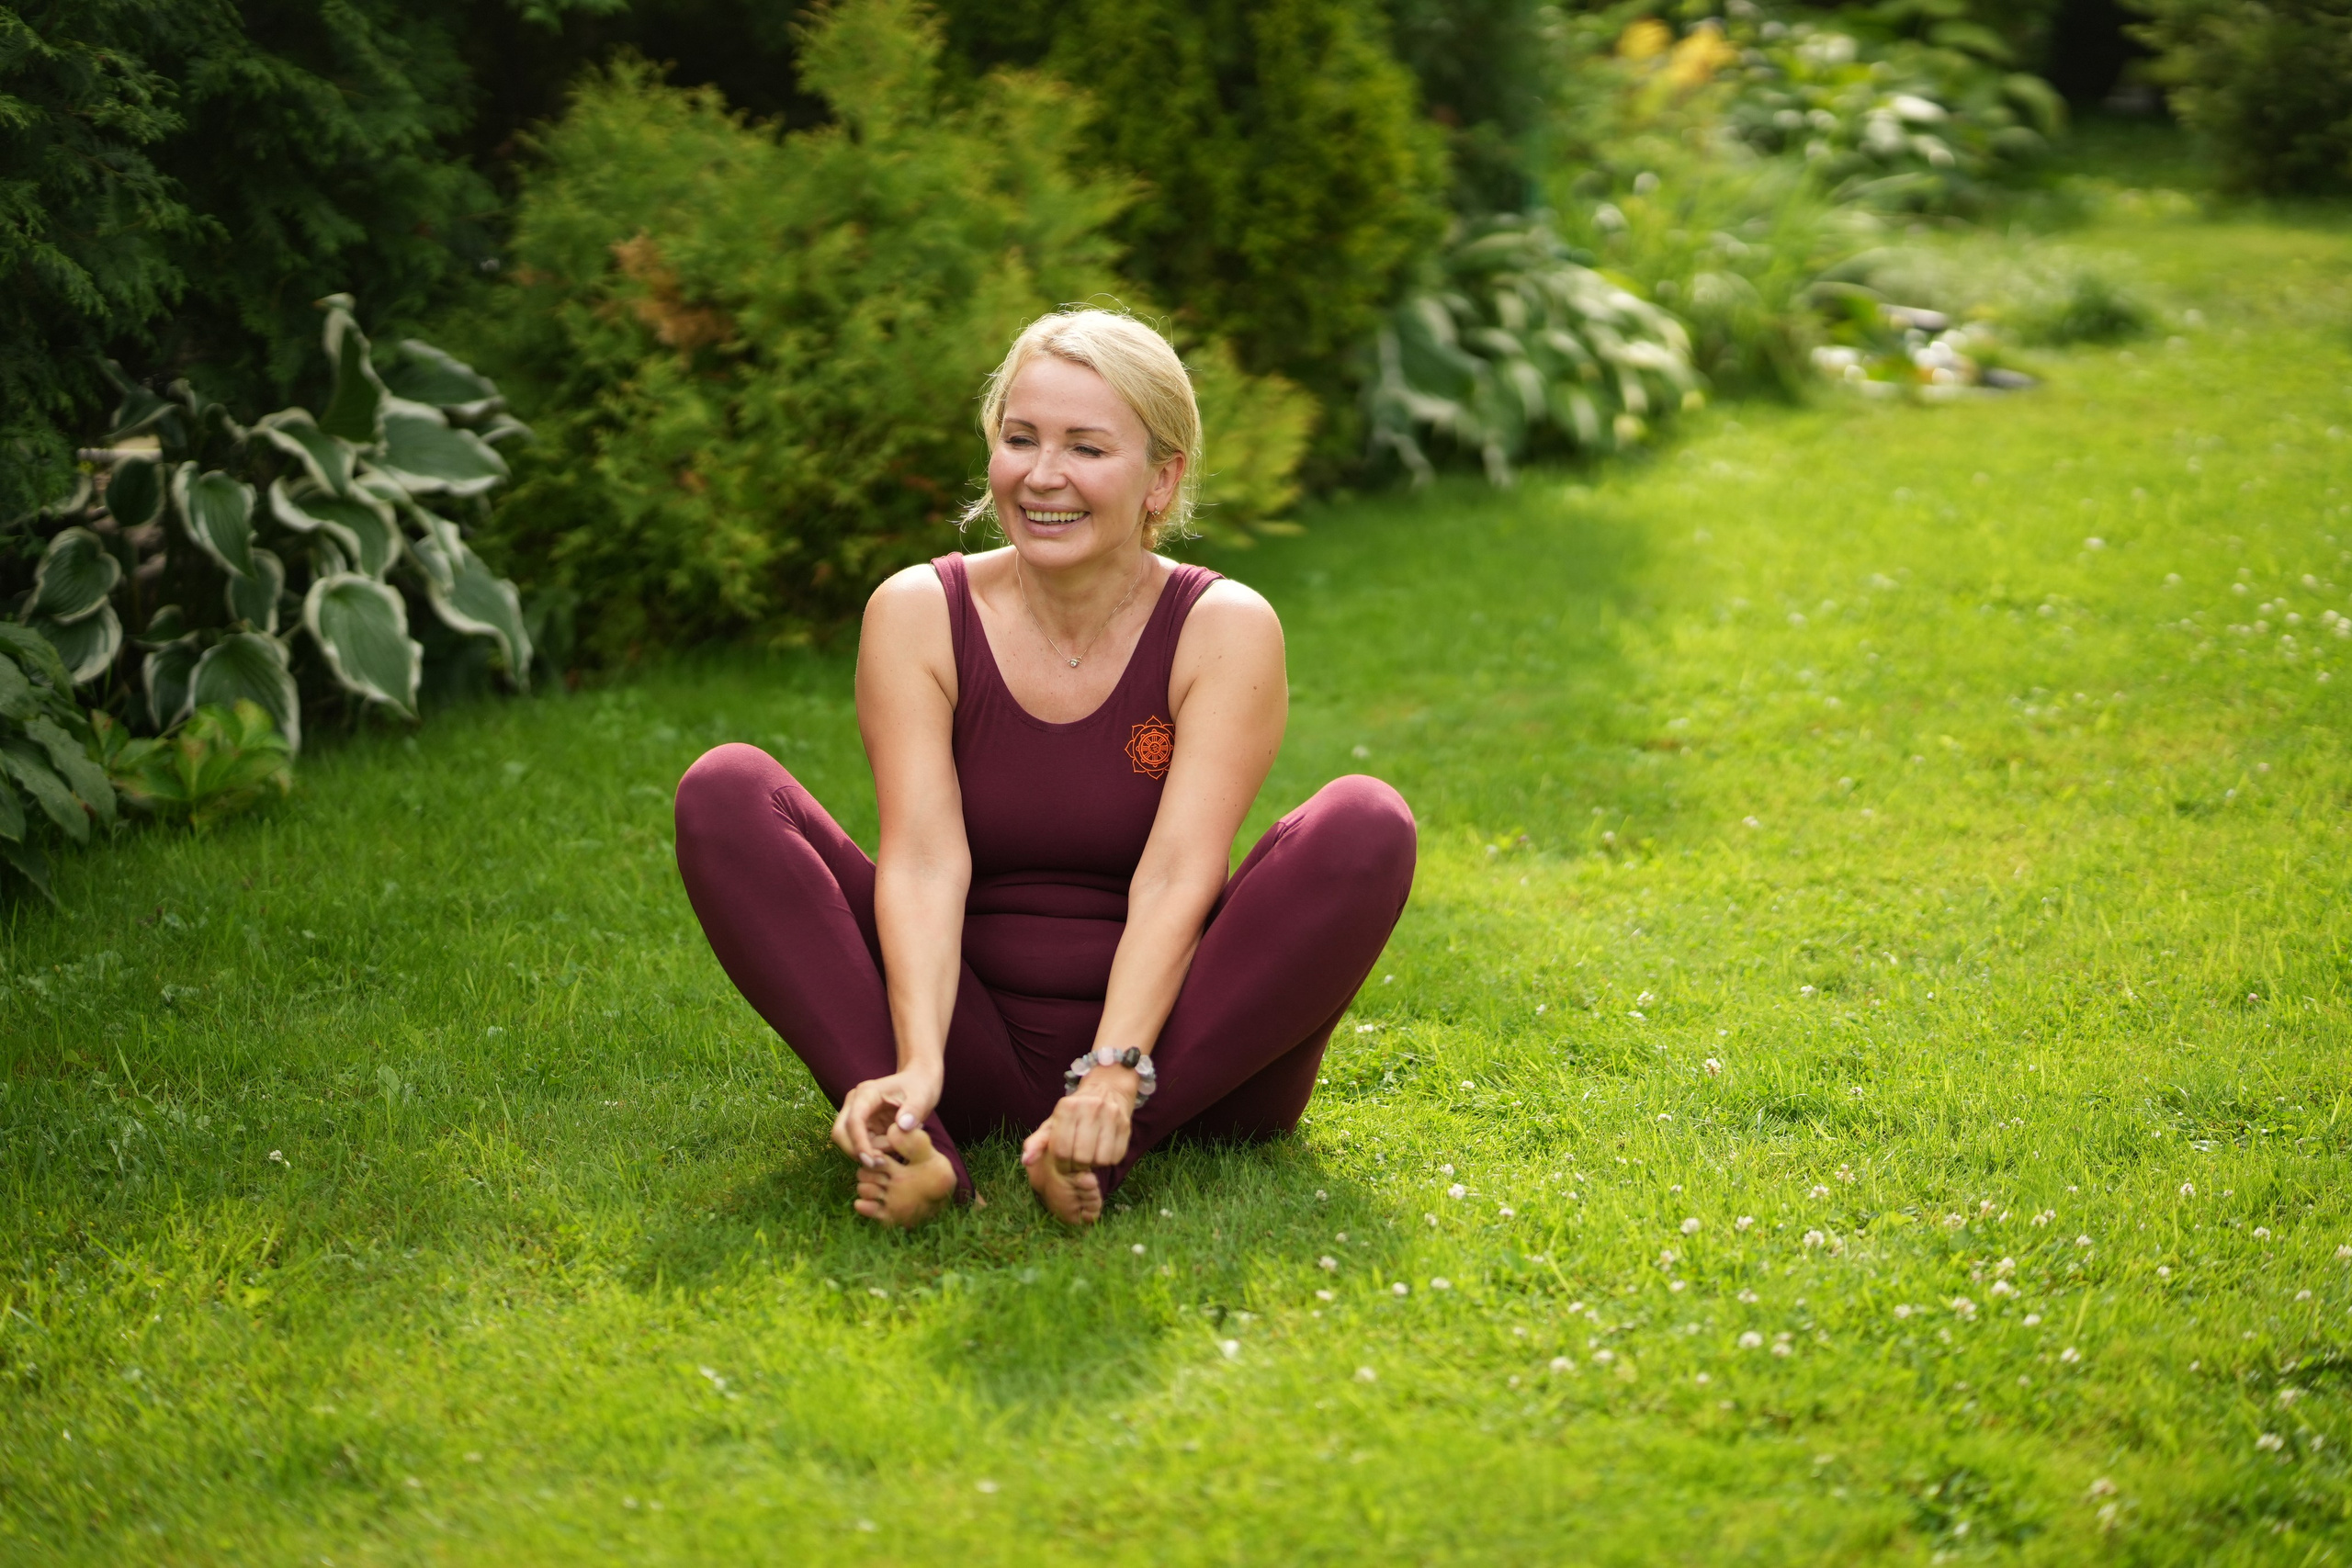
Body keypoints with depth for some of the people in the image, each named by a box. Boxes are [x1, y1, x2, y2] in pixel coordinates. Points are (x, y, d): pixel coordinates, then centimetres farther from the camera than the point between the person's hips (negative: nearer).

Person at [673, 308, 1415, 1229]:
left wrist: (1113, 1078, -34)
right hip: (973, 1052, 1)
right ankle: (912, 1139, -31)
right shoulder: (918, 614, -3)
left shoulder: (1225, 631, -6)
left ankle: (1101, 1148, -30)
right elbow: (923, 860, -16)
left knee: (1366, 828, -25)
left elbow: (1175, 878, -18)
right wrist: (919, 1067, -32)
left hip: (1172, 1060, -1)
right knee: (723, 793, -16)